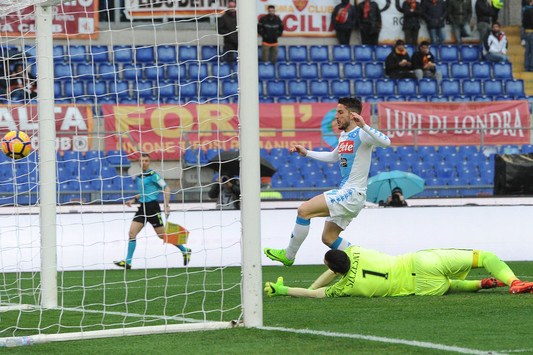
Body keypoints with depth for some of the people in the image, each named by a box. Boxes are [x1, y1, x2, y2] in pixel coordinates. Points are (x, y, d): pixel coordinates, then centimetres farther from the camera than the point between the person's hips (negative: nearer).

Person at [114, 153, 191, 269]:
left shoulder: (153, 175, -10)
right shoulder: (139, 177, 13)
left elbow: (166, 188, -10)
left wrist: (166, 205, -15)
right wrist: (134, 200, 14)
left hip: (152, 206, -7)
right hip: (143, 207, 7)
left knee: (162, 235, -1)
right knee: (132, 232, -4)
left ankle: (185, 251, 16)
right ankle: (128, 262, -3)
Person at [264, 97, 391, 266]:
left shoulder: (361, 134, -12)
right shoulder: (344, 136, 17)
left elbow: (385, 142, -30)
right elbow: (333, 157, 35)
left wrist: (364, 126, -38)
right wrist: (306, 153, 30)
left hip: (352, 194, -10)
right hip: (344, 194, 10)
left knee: (304, 210, -15)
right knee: (328, 238, 12)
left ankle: (288, 255, -5)